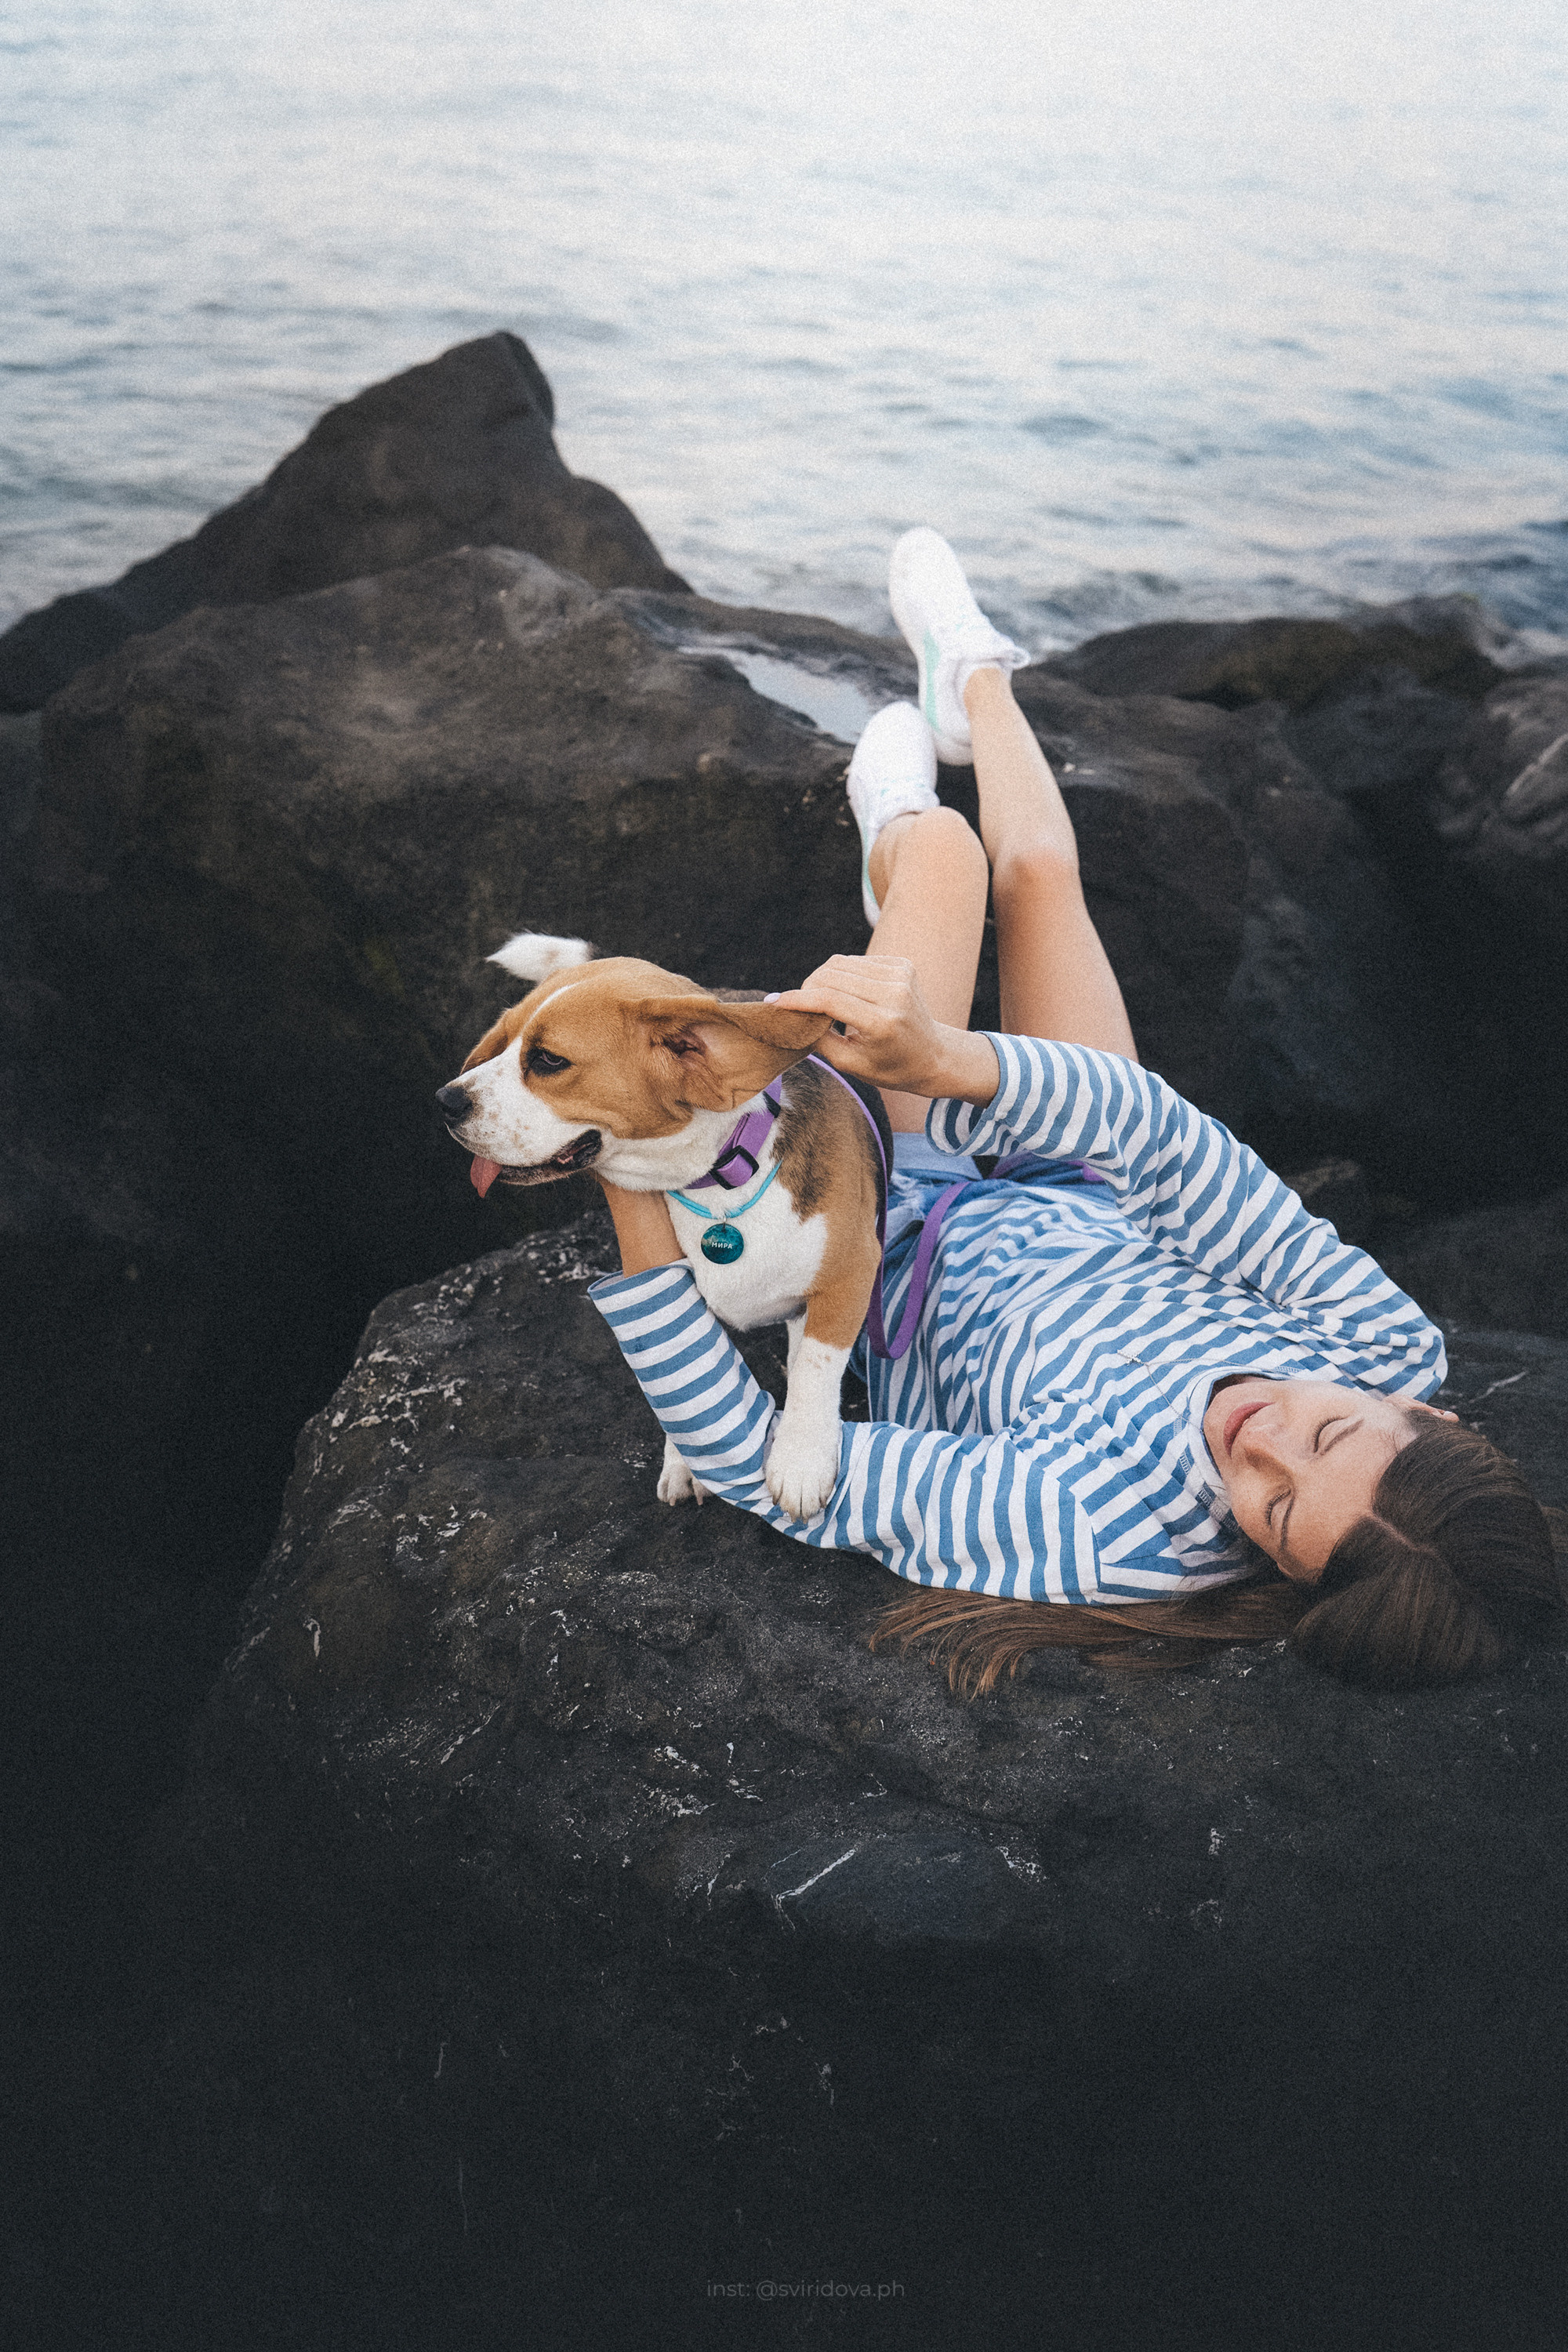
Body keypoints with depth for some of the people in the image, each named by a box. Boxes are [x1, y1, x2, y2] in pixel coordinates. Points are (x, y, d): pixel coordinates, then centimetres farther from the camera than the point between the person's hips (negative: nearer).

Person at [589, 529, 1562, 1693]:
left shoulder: (1094, 1538, -48)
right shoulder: (1392, 1351, -35)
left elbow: (756, 1465, -42)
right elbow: (1171, 1142, -35)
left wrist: (638, 1217, -48)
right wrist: (951, 1058, -46)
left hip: (925, 1253, -3)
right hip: (1099, 1217, 3)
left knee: (942, 847, 2)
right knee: (1038, 866, 12)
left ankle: (893, 826, 46)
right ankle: (972, 679, 52)